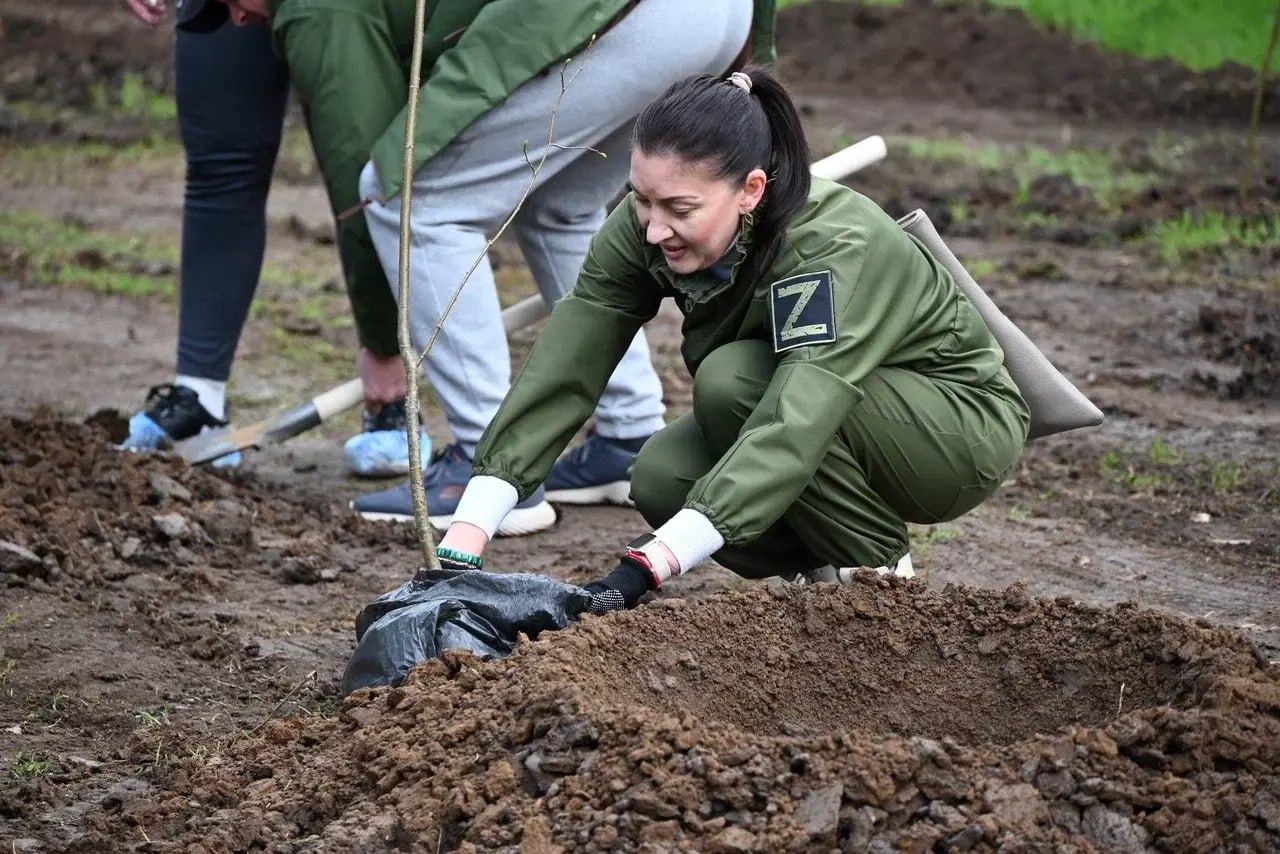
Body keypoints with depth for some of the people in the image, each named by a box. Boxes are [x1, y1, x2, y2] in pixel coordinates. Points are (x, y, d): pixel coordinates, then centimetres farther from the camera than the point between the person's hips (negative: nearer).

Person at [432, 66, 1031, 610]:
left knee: (733, 380, -30)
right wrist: (460, 548, -35)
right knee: (661, 481, -21)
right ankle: (825, 559, 4)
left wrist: (641, 571, -57)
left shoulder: (836, 250, -36)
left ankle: (877, 571, -11)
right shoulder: (643, 230, -19)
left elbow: (796, 425, -47)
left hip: (965, 427, -6)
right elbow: (562, 370, -25)